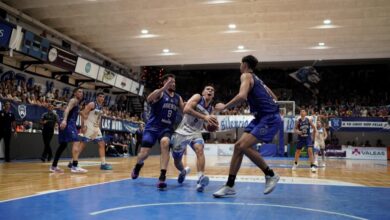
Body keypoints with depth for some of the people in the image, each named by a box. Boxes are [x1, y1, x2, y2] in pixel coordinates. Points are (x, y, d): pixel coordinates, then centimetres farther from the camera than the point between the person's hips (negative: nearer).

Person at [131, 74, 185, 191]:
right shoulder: (159, 92, -6)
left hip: (167, 128, 3)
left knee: (165, 143, -30)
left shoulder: (178, 98, 11)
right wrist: (164, 88, -38)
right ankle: (138, 165, 35)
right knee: (144, 153, -6)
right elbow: (149, 99, -28)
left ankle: (162, 178, -30)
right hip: (152, 127, -3)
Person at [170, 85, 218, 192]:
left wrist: (212, 123, 0)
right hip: (182, 131, -3)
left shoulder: (210, 108, 10)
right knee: (176, 159, 8)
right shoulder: (197, 97, -7)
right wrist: (204, 117, -29)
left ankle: (200, 179, -40)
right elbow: (186, 109, -24)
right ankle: (183, 171, 43)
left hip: (196, 132, 3)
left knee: (199, 149, -29)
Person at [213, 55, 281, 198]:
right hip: (261, 117, 10)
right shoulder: (256, 79, 23)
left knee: (244, 146, -18)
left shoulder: (246, 75, -5)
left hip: (269, 117, -10)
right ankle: (229, 186, 5)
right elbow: (273, 97, 29)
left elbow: (242, 96, -24)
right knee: (238, 146, 3)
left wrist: (224, 106, -14)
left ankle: (271, 175, -2)